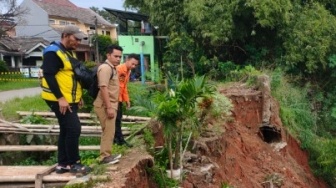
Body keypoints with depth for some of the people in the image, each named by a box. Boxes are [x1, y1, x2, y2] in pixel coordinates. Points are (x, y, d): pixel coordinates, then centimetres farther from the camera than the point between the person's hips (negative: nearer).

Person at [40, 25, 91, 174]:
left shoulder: (69, 52, 17)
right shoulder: (53, 52, -14)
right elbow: (49, 75, -21)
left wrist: (78, 96, 21)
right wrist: (60, 98, -25)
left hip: (69, 99, 10)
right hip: (59, 100, -10)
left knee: (66, 130, 12)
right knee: (73, 129, -10)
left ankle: (63, 164, 20)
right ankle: (74, 164, 3)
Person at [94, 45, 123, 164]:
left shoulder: (112, 68, 17)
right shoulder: (105, 68, -16)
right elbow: (103, 88, -24)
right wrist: (109, 107, -26)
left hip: (110, 105, 10)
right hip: (105, 106, -10)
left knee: (109, 131, 15)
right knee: (108, 131, -7)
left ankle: (107, 154, 23)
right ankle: (105, 156, 0)